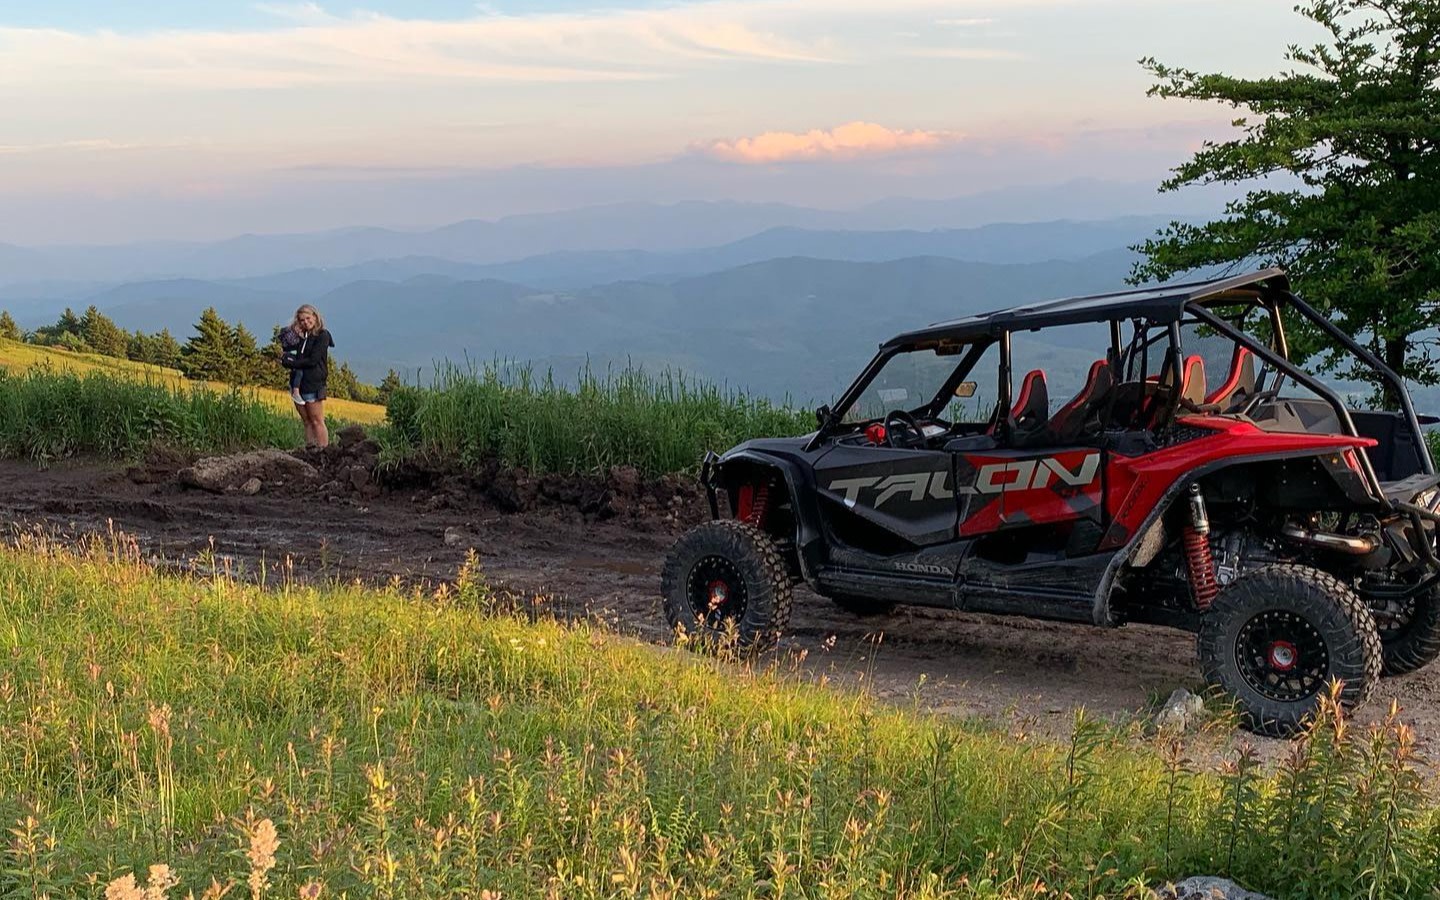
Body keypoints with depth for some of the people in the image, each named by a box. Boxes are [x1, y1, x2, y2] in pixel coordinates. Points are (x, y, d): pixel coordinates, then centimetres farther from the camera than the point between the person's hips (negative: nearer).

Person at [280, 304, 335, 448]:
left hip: (313, 384, -7)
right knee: (307, 422, 7)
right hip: (299, 384, 7)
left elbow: (312, 360, -13)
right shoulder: (303, 337, 18)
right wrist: (287, 359, -2)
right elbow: (299, 359, 19)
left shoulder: (322, 335, -5)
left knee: (316, 421, -8)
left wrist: (290, 363, -10)